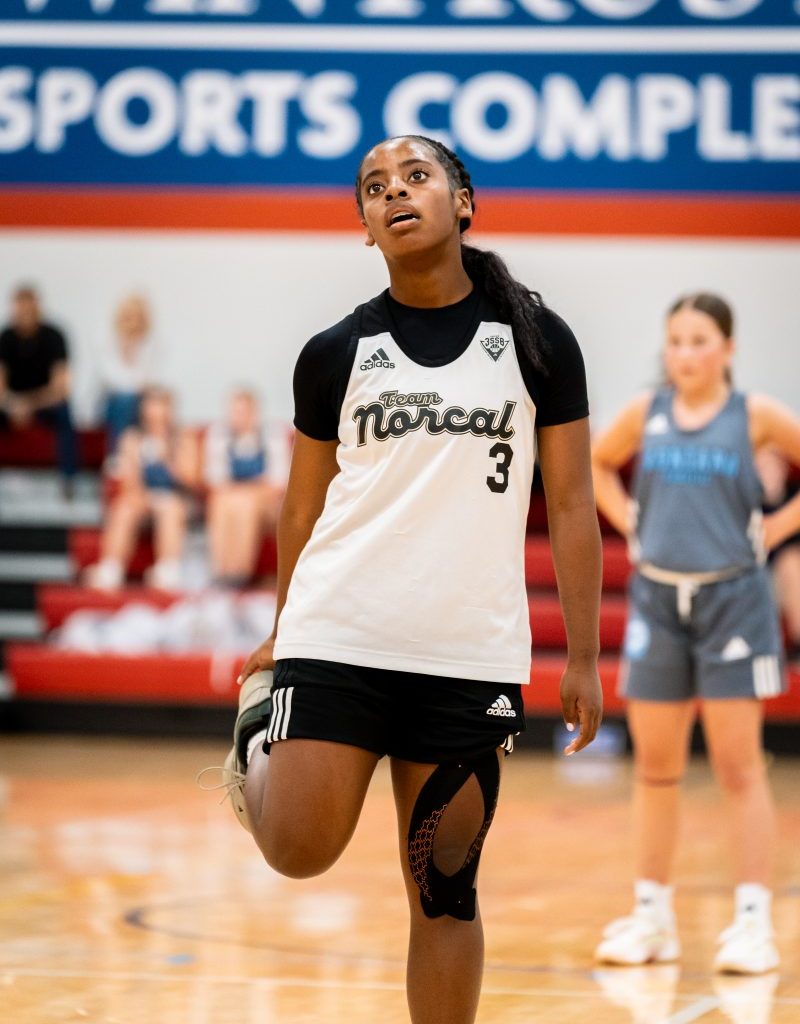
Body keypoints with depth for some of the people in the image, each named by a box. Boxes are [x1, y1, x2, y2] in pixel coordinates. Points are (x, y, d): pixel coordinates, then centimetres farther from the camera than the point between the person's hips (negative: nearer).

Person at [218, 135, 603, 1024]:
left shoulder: (535, 341, 4)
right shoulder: (336, 353, 5)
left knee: (445, 891, 3)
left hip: (473, 654, 0)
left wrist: (583, 659, 1)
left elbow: (571, 506, 5)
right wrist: (281, 636, 19)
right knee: (299, 852, -5)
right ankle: (259, 738, 26)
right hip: (337, 640, 0)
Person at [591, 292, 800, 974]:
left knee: (738, 764, -3)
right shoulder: (646, 413, 5)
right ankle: (653, 916, 17)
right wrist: (628, 520, 9)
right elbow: (595, 464, 22)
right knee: (655, 765, 8)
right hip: (657, 597, 4)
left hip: (731, 597, -3)